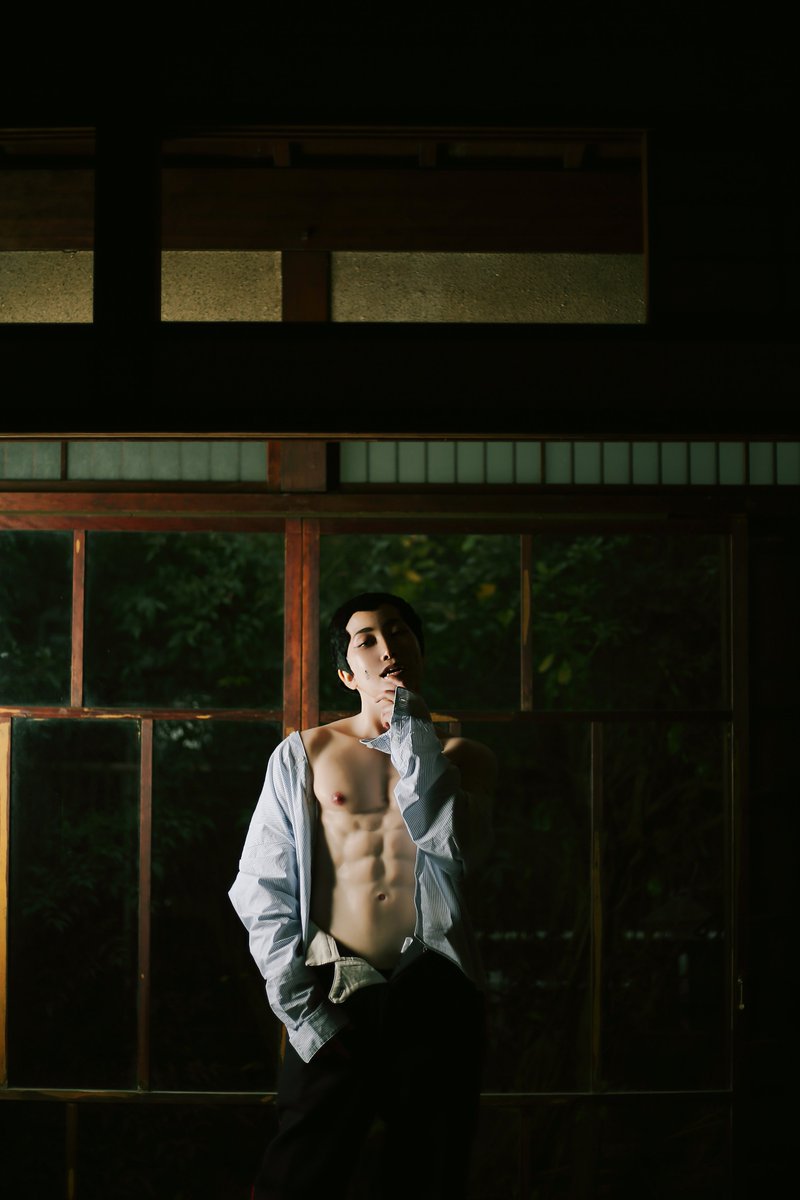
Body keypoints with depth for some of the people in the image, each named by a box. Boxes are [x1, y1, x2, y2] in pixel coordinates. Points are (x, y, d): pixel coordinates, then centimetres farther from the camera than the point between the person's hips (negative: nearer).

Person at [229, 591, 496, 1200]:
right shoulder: (304, 754, 10)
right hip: (336, 996, -1)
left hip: (434, 994, 1)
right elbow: (262, 888, 5)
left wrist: (413, 734, -7)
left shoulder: (464, 758, 12)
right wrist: (301, 1007, -4)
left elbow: (455, 849, -9)